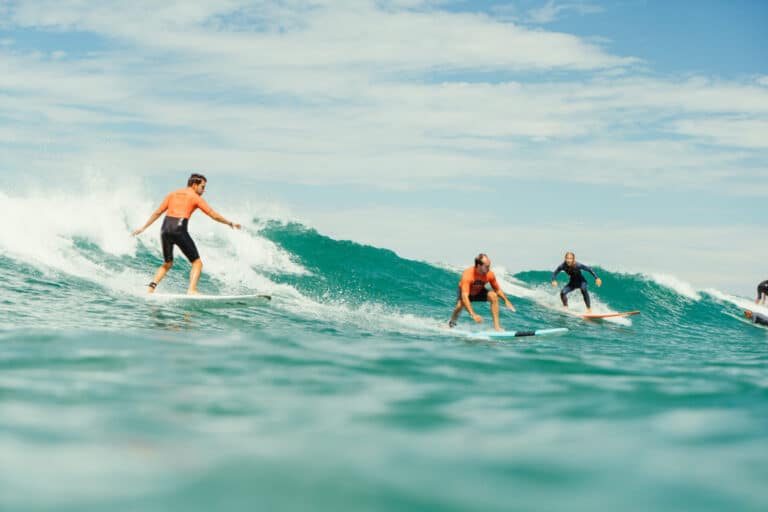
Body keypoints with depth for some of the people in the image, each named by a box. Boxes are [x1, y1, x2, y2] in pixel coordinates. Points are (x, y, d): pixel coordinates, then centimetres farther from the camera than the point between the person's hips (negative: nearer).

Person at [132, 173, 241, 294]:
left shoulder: (173, 194, 21)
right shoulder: (196, 198, 7)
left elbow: (157, 213, 18)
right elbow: (214, 216, 6)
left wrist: (144, 228, 23)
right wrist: (230, 223, 17)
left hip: (165, 228, 6)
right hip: (179, 229, -6)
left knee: (168, 263, 21)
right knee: (197, 262, 4)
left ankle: (152, 286, 3)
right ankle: (192, 290, -14)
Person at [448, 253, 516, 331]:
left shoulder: (490, 274, -25)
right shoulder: (468, 275, -39)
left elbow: (497, 289, -5)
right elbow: (464, 296, -46)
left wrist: (506, 301, -11)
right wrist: (473, 315, -53)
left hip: (479, 291, 3)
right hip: (465, 291, -3)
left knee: (493, 296, -23)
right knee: (460, 305, -31)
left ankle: (496, 325, -19)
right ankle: (452, 322, 2)